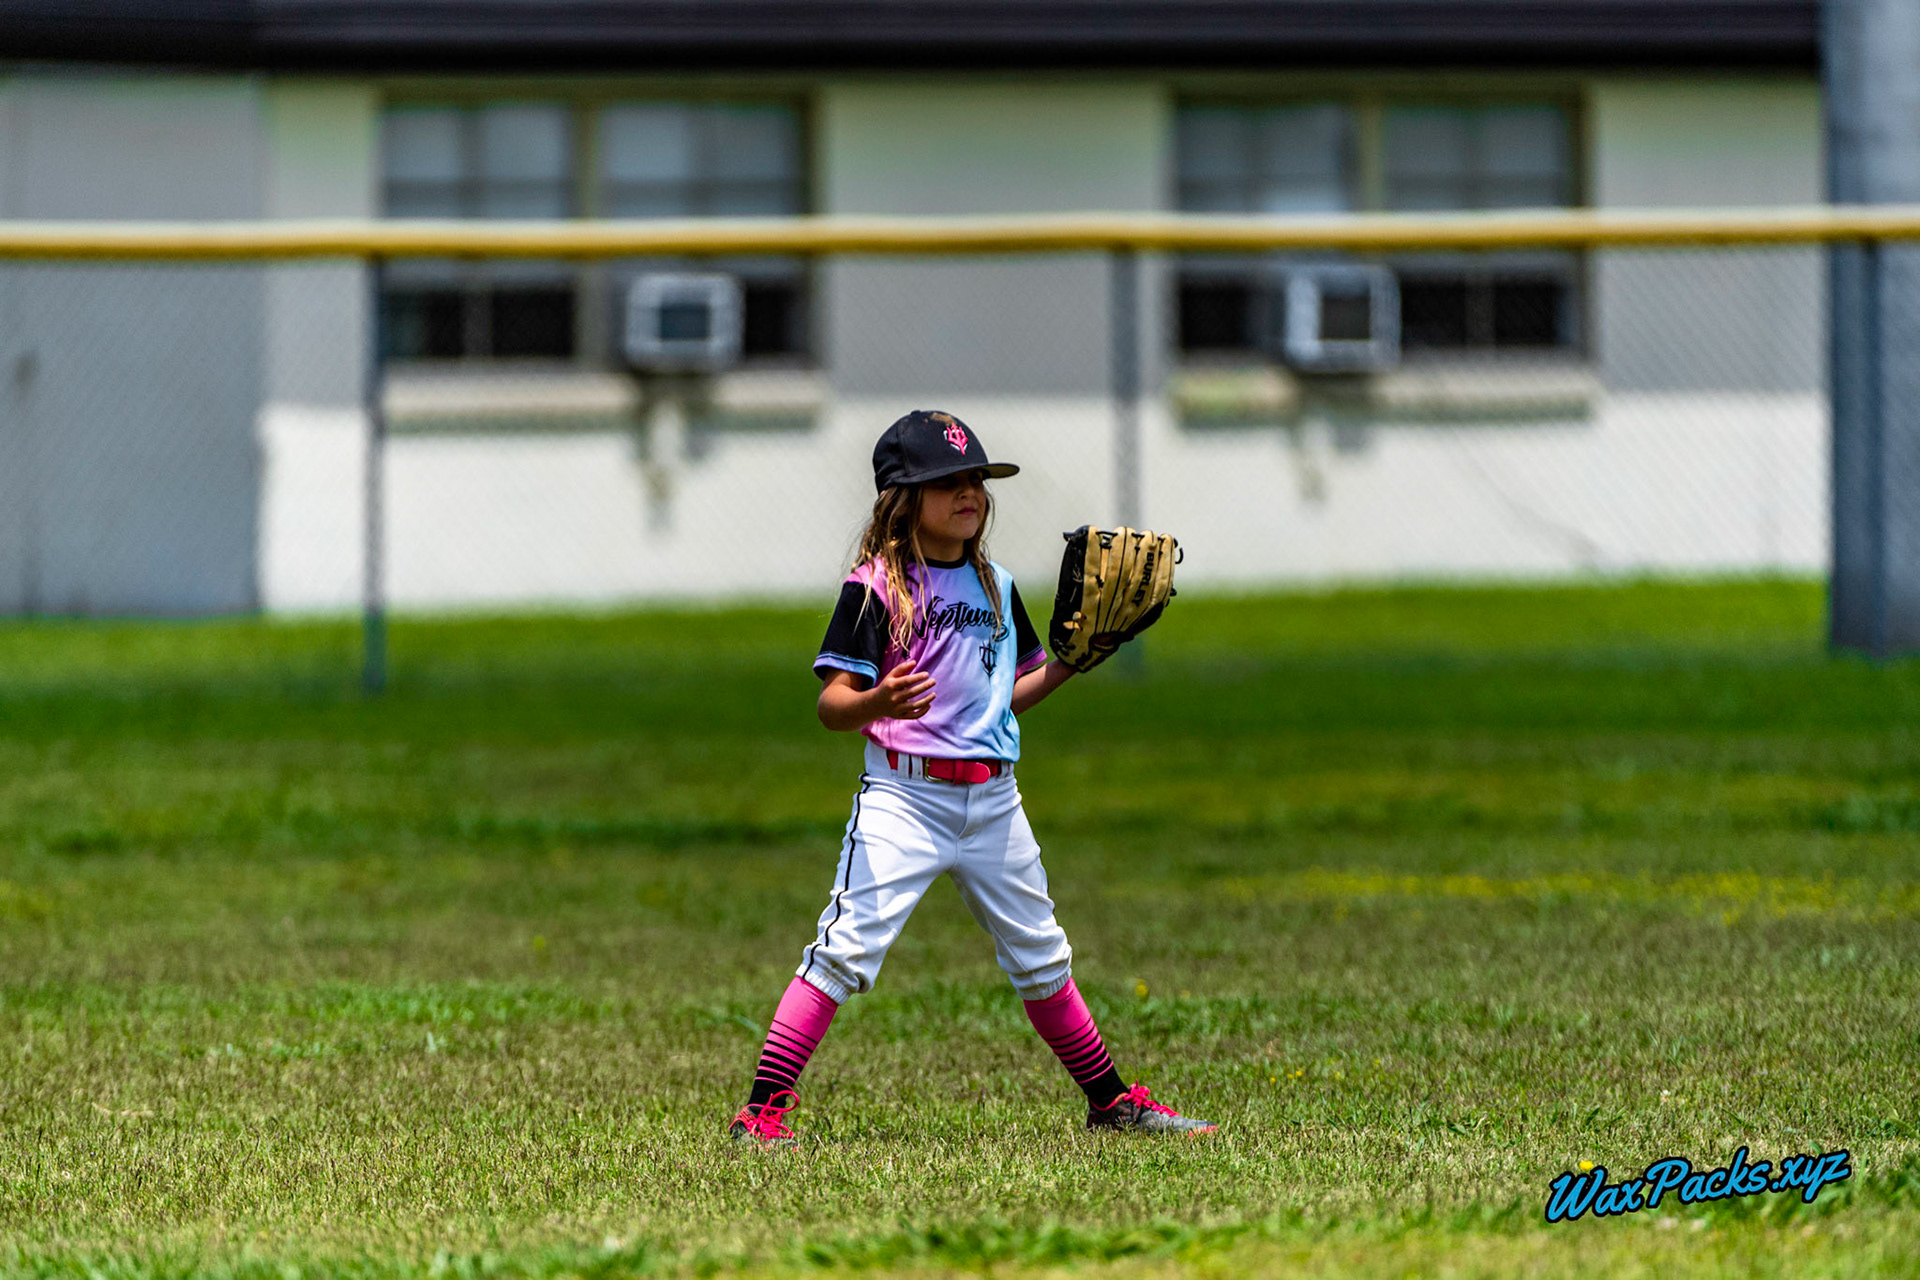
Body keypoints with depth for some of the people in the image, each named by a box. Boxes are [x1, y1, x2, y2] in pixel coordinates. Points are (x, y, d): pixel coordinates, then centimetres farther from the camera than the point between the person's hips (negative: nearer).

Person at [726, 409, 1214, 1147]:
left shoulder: (996, 587, 13)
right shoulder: (876, 588, -8)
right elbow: (833, 705, -14)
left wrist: (1071, 658, 9)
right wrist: (880, 703, -35)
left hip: (993, 801, 6)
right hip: (904, 795, -6)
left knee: (1042, 957, 17)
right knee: (848, 947, -17)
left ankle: (1111, 1103, 30)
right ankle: (763, 1110, -16)